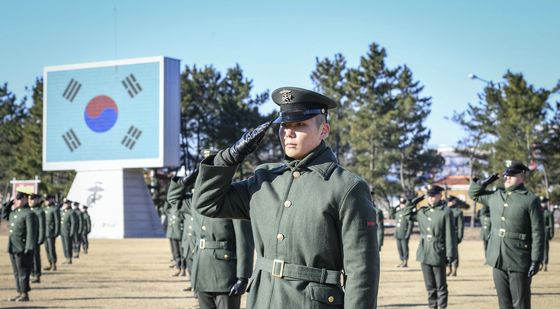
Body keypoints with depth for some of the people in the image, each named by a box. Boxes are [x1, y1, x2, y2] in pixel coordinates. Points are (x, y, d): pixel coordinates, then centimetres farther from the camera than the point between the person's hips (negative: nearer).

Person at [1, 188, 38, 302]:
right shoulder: (14, 212, 12)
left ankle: (25, 294, 5)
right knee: (16, 272, 13)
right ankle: (20, 293, 20)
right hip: (13, 248, 9)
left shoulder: (29, 214, -14)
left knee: (23, 272, -2)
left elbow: (31, 232, -18)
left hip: (22, 249, -9)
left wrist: (28, 249, -22)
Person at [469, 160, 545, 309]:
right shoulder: (495, 196, 10)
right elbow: (473, 193, 26)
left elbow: (538, 233, -10)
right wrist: (486, 182, 7)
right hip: (498, 260, 6)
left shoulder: (531, 200, -8)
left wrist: (536, 260, -14)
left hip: (519, 263, -6)